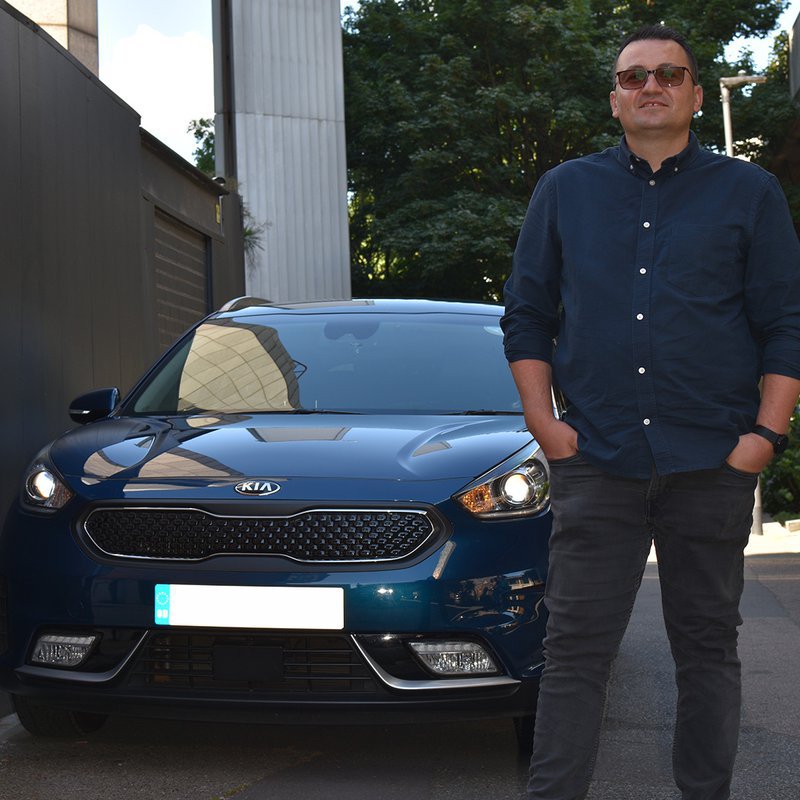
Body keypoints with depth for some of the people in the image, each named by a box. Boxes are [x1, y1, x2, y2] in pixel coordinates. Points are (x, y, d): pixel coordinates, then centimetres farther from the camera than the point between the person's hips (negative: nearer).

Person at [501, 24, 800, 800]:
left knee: (707, 647, 8)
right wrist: (544, 422, 2)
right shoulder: (564, 191, 12)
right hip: (595, 463, 0)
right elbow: (526, 314, 13)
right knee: (575, 648, -2)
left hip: (712, 466, 0)